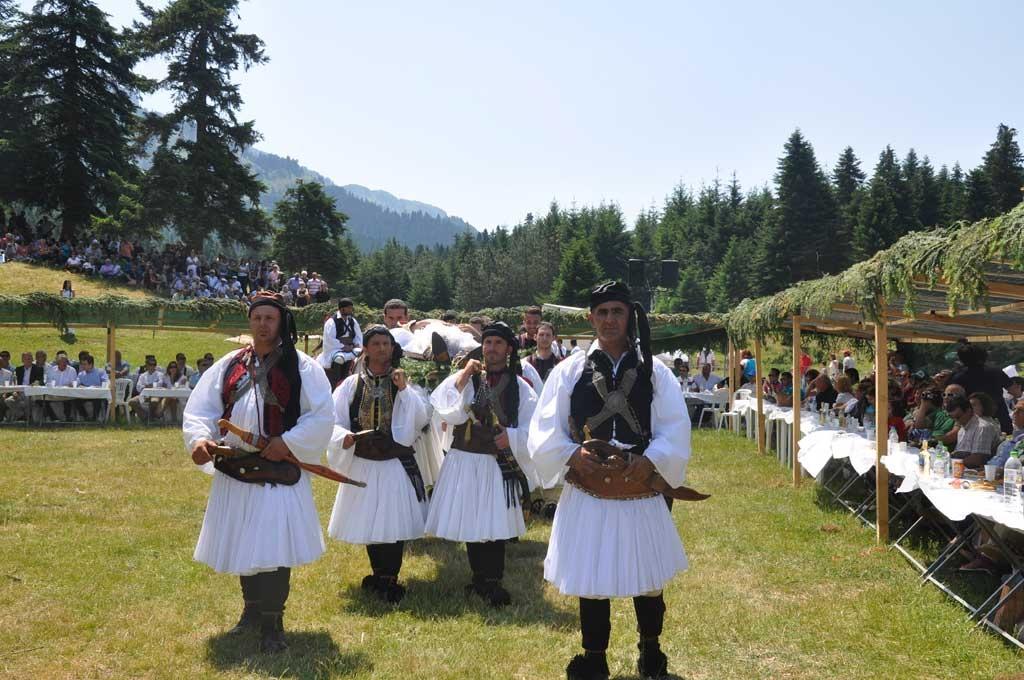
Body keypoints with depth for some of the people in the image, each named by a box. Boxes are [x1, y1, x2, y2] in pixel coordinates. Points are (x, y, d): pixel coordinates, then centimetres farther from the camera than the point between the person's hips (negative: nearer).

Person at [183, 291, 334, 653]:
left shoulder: (301, 367, -4)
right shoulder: (229, 365, 7)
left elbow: (322, 417, -7)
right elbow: (199, 409, 5)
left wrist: (287, 441, -19)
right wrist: (200, 439, -15)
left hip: (280, 471, -4)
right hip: (234, 472, 5)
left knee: (273, 545, -7)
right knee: (242, 544, 15)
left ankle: (271, 623, 5)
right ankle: (253, 608, 34)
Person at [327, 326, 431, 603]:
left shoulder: (402, 381, 1)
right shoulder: (352, 384, 0)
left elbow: (422, 418, -8)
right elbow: (334, 421, 0)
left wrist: (404, 390, -18)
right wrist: (344, 437, -19)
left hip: (396, 464, -1)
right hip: (362, 463, 1)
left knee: (394, 522, -3)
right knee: (368, 522, 11)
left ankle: (387, 578, 9)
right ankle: (380, 575, 28)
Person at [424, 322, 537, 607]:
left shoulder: (519, 387, 3)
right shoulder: (465, 378, 2)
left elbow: (532, 429, 2)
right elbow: (448, 412, -13)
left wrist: (511, 436, -15)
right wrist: (464, 377, -18)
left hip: (499, 464, -1)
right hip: (465, 462, 1)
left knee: (495, 524, -1)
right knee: (471, 522, 9)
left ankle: (493, 582, 10)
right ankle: (479, 578, 24)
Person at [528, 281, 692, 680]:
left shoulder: (655, 371, 1)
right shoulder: (570, 370, 1)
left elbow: (675, 429, -2)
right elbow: (545, 429, 0)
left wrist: (652, 459, -17)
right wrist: (570, 454, -16)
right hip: (588, 490, 0)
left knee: (647, 576, 14)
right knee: (590, 580, 8)